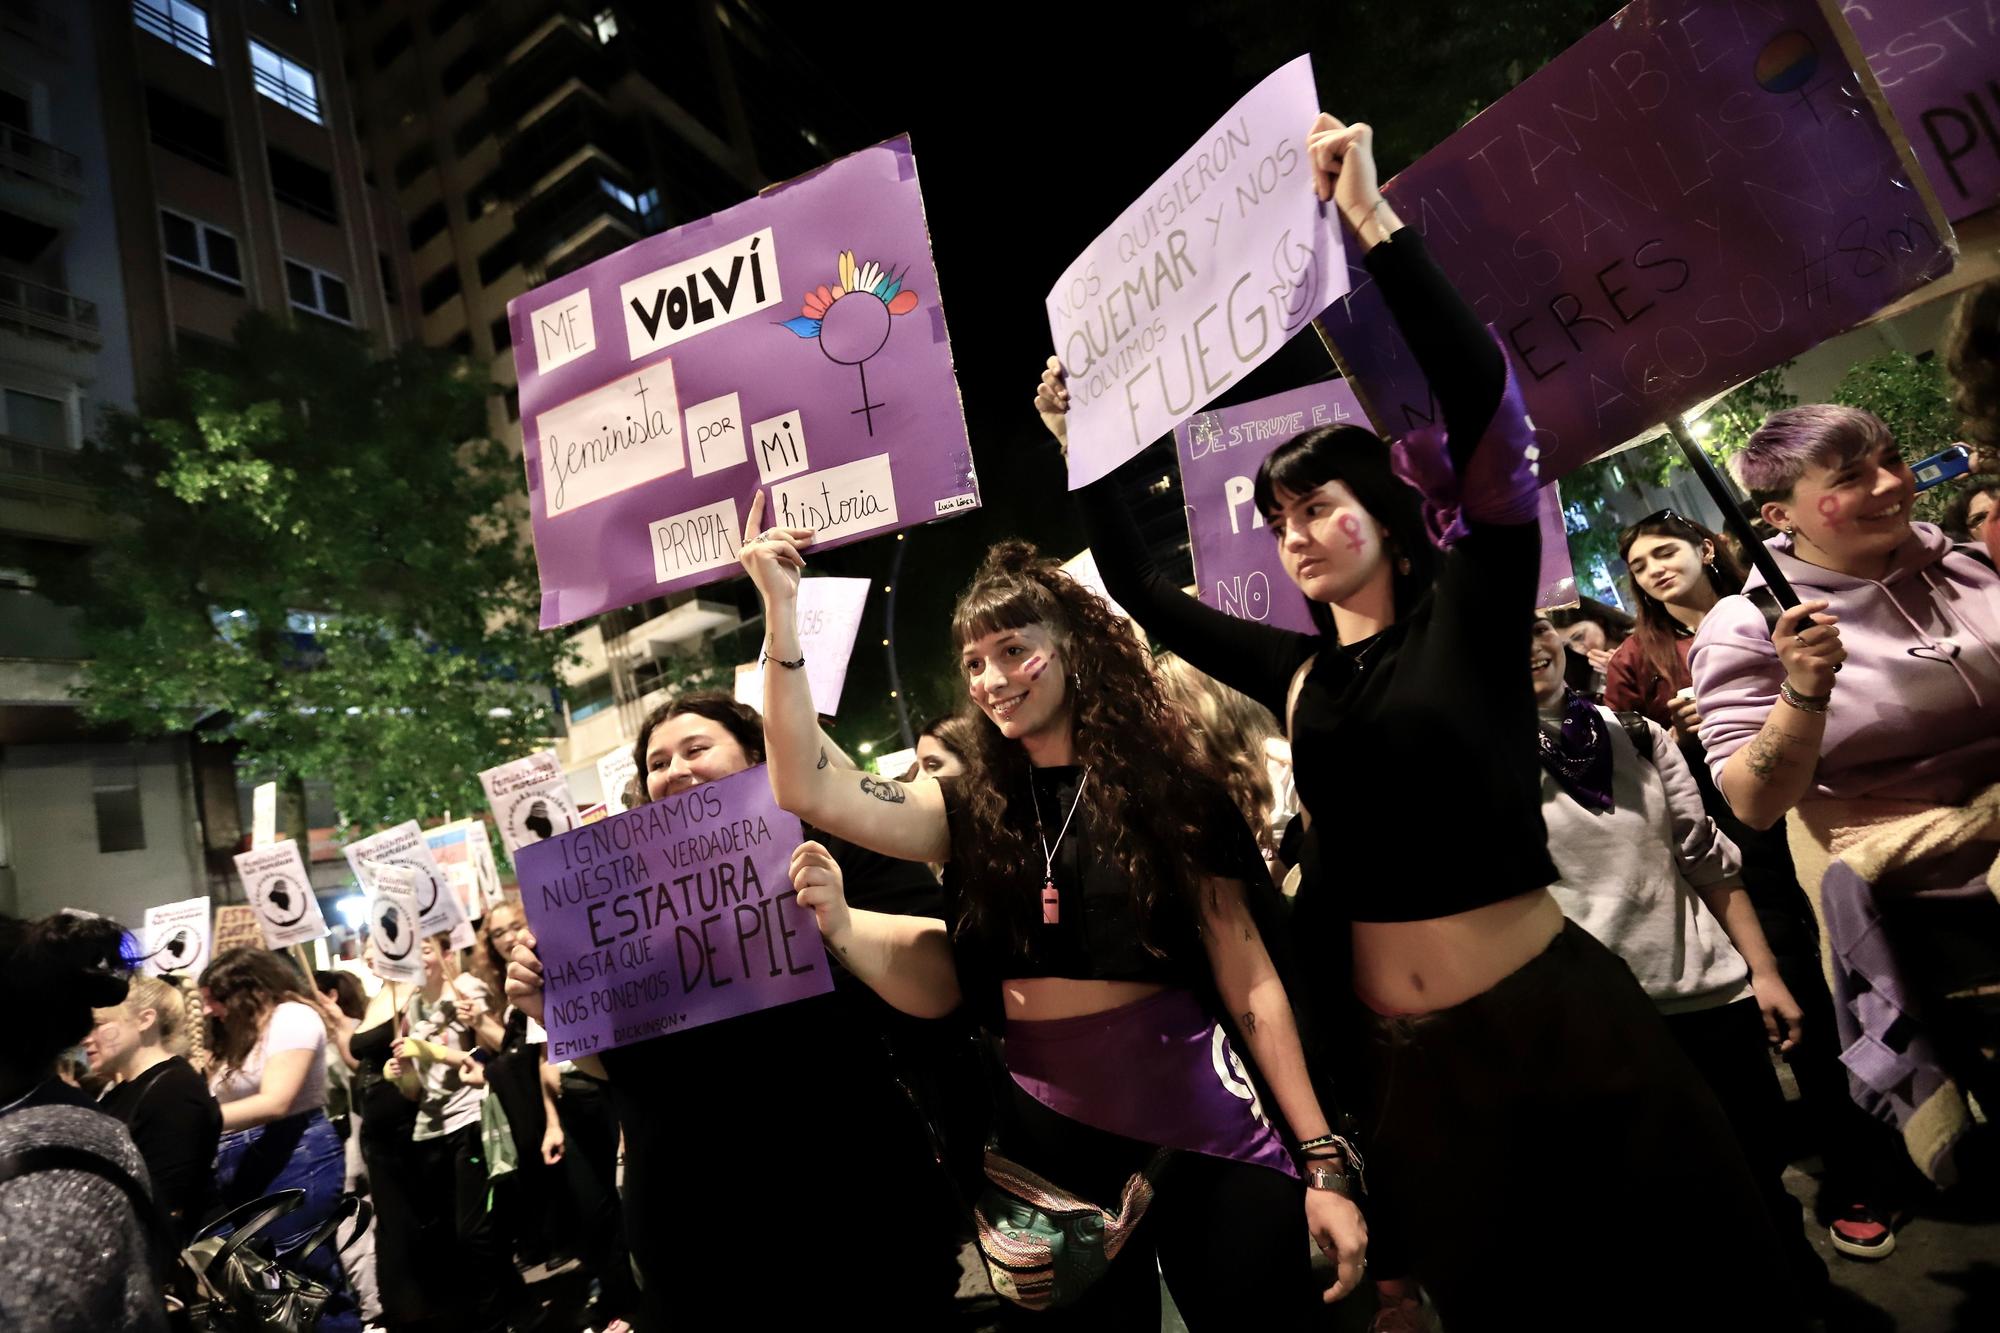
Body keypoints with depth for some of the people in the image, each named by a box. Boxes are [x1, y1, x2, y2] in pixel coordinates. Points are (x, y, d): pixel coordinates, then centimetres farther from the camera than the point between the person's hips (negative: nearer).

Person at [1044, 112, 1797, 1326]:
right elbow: (1141, 589, 13)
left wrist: (1374, 220, -19)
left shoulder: (1470, 618, -6)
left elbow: (1484, 398, -19)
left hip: (1566, 1018, -4)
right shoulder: (1295, 673, 5)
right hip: (1409, 1057, 5)